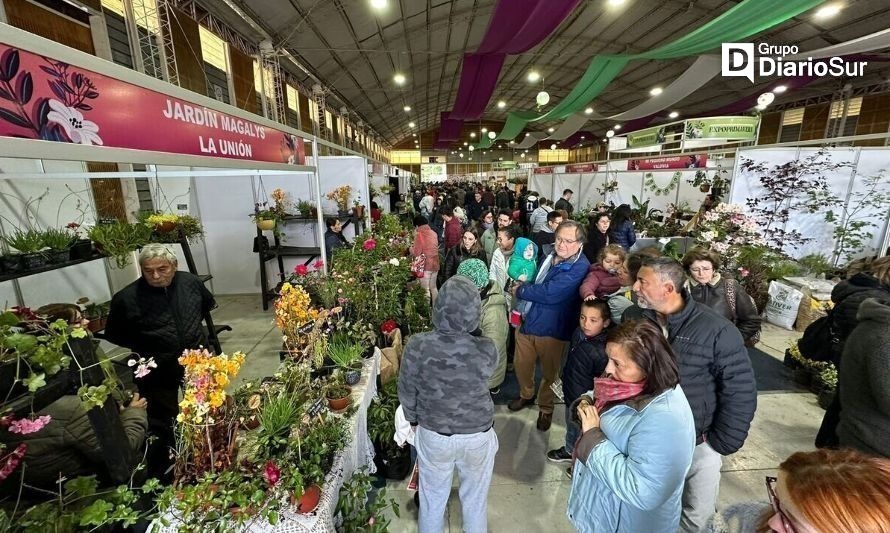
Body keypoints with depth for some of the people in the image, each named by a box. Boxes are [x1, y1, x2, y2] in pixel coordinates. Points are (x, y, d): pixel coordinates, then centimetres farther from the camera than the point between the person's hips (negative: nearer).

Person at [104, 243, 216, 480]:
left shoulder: (191, 282, -9)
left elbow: (208, 303, 13)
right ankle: (161, 472, 35)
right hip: (158, 372, -3)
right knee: (162, 424, 10)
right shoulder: (126, 298, -16)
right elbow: (113, 335, 0)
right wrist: (143, 348, -6)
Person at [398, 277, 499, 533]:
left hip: (433, 434, 0)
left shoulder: (417, 346, -26)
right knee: (475, 498, 28)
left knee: (433, 497, 27)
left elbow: (406, 392, -10)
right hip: (478, 436, 0)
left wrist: (413, 419, 9)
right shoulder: (487, 350, -26)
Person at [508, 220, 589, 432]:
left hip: (552, 329, -6)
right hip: (528, 321, 6)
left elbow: (549, 293, -27)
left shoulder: (579, 267, -20)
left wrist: (520, 290, -12)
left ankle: (546, 408, 39)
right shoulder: (550, 256, 5)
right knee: (520, 365, 17)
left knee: (549, 372, 13)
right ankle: (526, 395, 45)